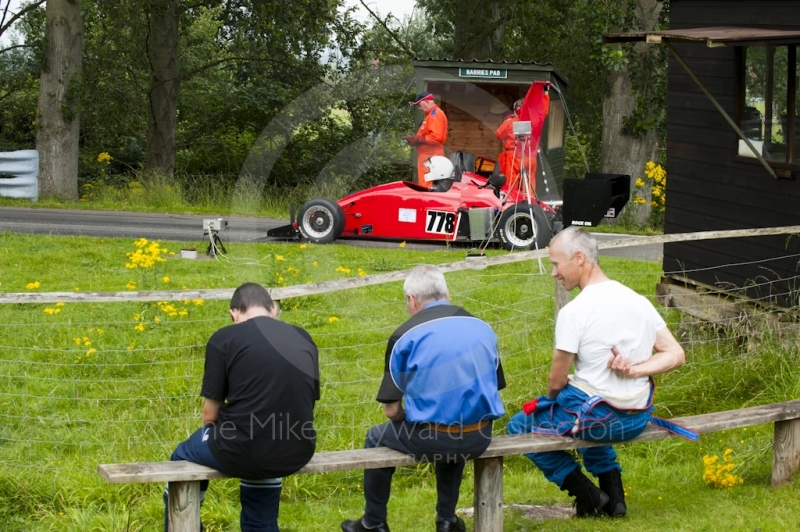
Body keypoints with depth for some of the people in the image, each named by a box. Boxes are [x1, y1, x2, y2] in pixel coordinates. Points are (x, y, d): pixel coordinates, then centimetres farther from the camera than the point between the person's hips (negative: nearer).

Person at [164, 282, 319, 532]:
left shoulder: (225, 338, -3)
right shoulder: (304, 339, 9)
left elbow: (211, 413, 0)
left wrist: (217, 440, 21)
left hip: (242, 452, -4)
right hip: (297, 455, 4)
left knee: (184, 457, 28)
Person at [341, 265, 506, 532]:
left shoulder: (405, 336, -7)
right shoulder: (482, 327, 5)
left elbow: (391, 410, -5)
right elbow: (494, 386, 13)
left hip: (431, 440, -4)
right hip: (479, 440, 4)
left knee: (376, 437, 27)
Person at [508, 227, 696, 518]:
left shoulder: (574, 312, -19)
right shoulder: (639, 301, 2)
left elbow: (557, 380, -12)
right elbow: (675, 355, 2)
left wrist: (551, 397, 10)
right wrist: (634, 370, -9)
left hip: (596, 417, -7)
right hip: (638, 418, 7)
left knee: (519, 426, 16)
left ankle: (587, 494, 11)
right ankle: (613, 489, 28)